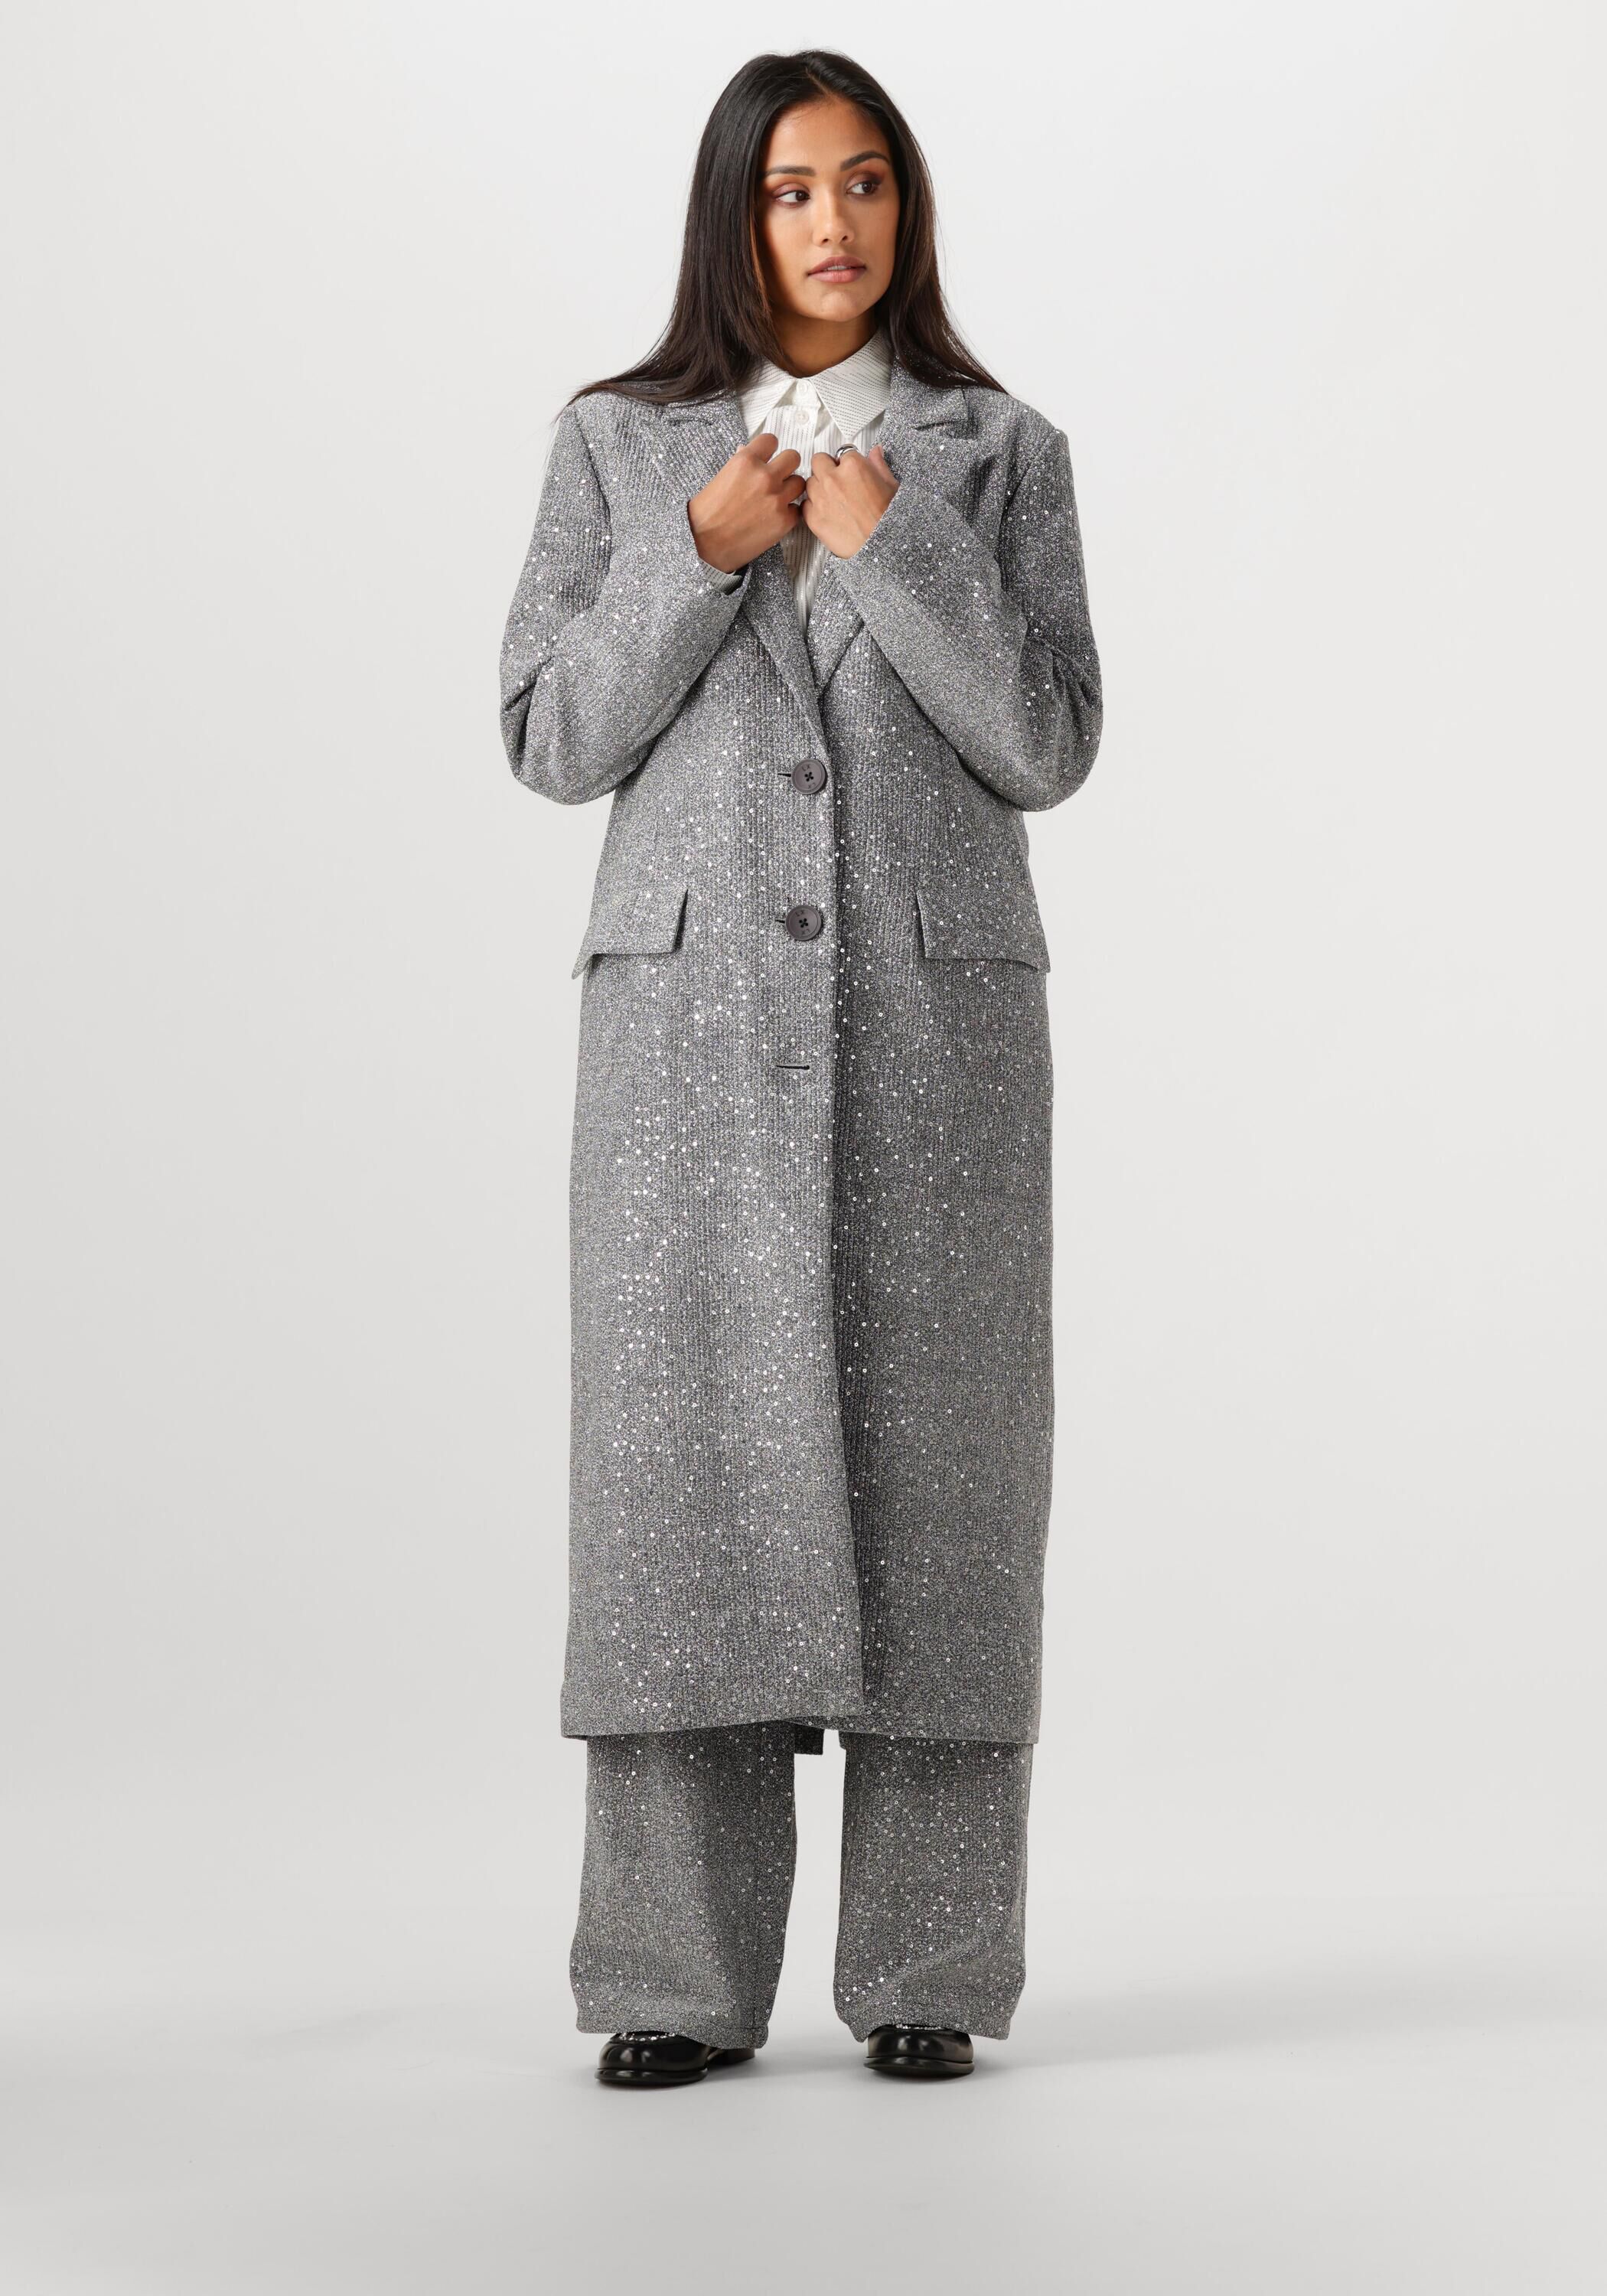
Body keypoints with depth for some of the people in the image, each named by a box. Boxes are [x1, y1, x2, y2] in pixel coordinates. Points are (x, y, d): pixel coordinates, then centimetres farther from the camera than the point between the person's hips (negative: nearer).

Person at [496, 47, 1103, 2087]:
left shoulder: (1000, 455, 8)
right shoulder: (618, 446, 9)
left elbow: (1049, 748, -2)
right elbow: (551, 739, 3)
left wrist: (888, 545, -12)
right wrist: (701, 552, -9)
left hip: (935, 1002, 0)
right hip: (693, 1004, 0)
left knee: (929, 1456, 0)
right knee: (688, 1453, -3)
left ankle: (925, 1970, 7)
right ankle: (682, 1977, 3)